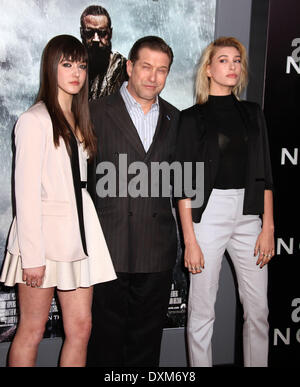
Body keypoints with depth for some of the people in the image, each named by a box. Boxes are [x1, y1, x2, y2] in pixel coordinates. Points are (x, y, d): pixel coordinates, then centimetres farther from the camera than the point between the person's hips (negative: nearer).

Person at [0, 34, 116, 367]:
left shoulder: (79, 119, 16)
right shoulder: (35, 120, -7)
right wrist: (32, 255, -14)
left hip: (79, 233, 7)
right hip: (44, 232, -7)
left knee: (80, 328, 9)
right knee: (31, 331, 4)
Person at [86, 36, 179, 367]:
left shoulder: (174, 119, 11)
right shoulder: (97, 112, 1)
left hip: (157, 251, 3)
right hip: (108, 247, -2)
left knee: (147, 340, 14)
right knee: (105, 336, 9)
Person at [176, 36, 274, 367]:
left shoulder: (252, 113, 12)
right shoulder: (193, 117, 0)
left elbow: (264, 175, 11)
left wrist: (268, 228, 3)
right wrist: (190, 241, -9)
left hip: (249, 213, 4)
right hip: (208, 212, -4)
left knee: (258, 308, 9)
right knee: (202, 309, 4)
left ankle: (256, 363, 28)